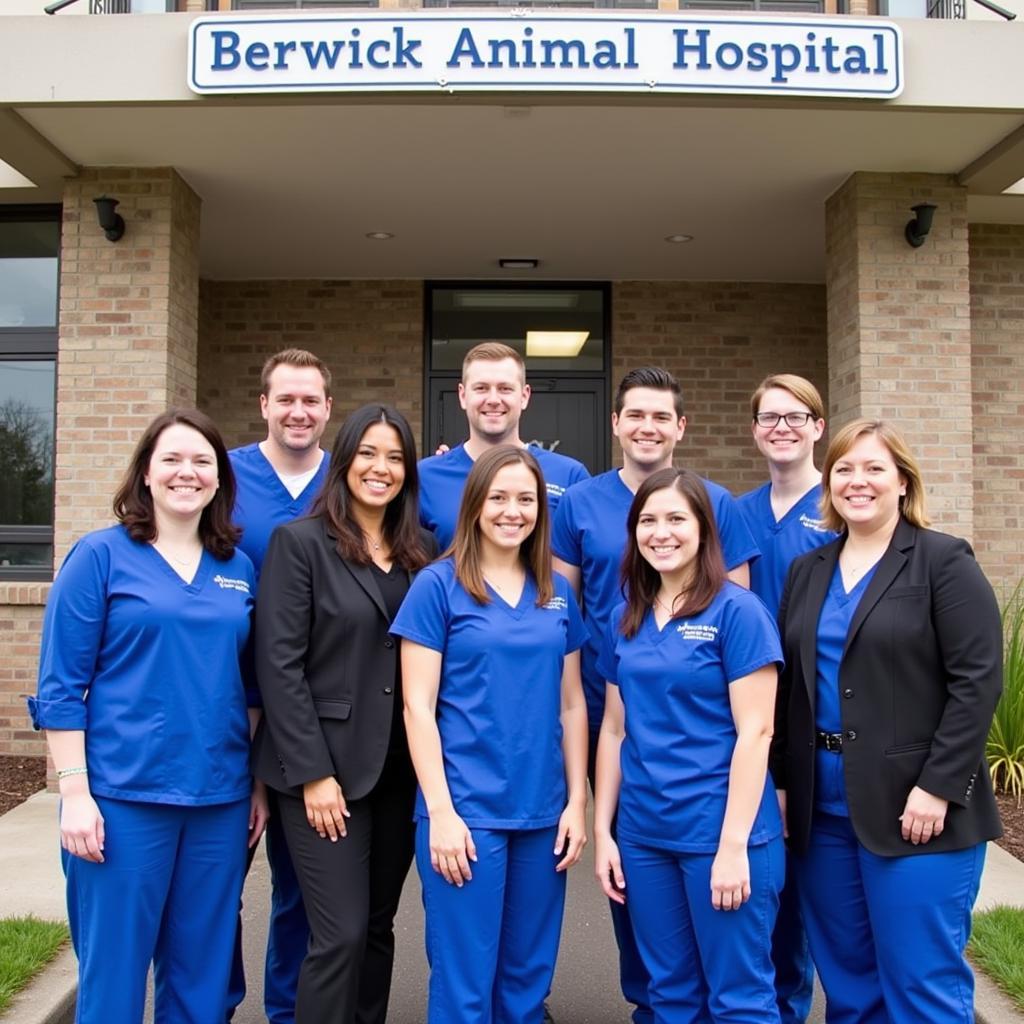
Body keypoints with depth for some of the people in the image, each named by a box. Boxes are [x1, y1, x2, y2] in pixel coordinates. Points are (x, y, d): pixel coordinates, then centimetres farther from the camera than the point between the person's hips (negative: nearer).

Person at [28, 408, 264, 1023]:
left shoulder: (239, 569, 9)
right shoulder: (100, 556, -3)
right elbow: (60, 688, -5)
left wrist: (260, 785, 11)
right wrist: (74, 793, -10)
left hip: (220, 799, 4)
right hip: (123, 798, -4)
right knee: (114, 971, 5)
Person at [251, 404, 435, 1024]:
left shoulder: (422, 550, 8)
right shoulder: (300, 542, -6)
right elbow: (279, 664, -10)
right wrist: (312, 772, -14)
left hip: (400, 768, 5)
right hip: (326, 767, -5)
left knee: (378, 927, 13)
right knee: (341, 935, -4)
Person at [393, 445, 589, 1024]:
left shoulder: (558, 594, 8)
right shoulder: (438, 585, -5)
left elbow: (571, 703, 11)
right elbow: (418, 706, -7)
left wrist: (577, 801, 5)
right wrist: (440, 810, -12)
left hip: (543, 812, 4)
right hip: (466, 809, -4)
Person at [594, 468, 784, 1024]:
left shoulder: (737, 610, -9)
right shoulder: (625, 620, 7)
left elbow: (755, 732, -12)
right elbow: (614, 729, 11)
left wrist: (734, 845, -15)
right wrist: (603, 830, 8)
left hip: (720, 832, -5)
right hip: (643, 834, 5)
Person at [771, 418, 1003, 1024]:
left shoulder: (945, 563, -4)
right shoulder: (808, 572, 13)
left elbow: (977, 681, -11)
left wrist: (937, 786, -16)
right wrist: (781, 782, 9)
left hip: (916, 805, -5)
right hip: (822, 809, 6)